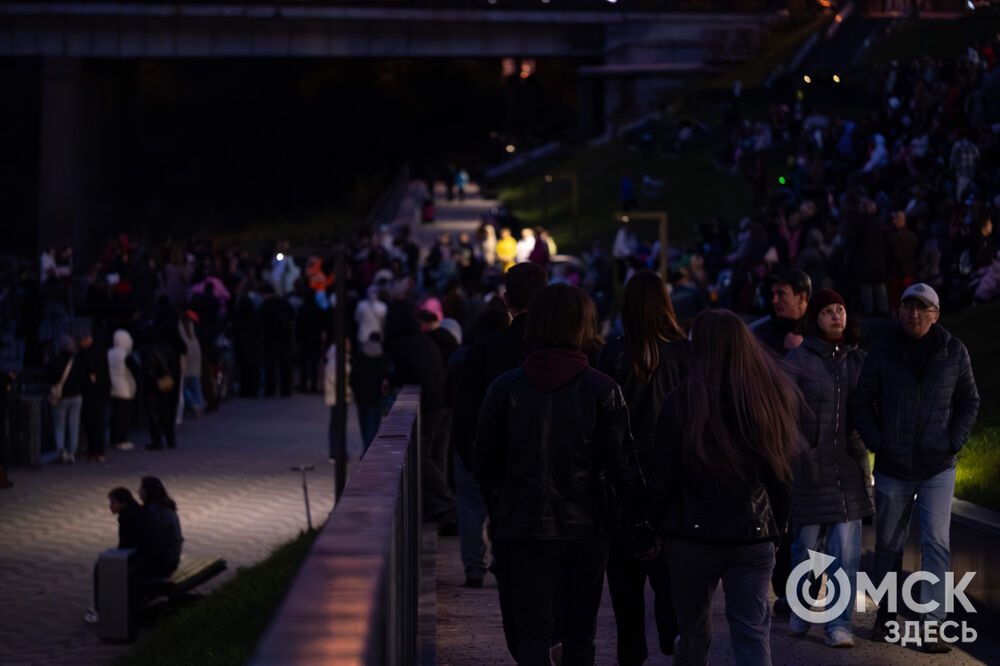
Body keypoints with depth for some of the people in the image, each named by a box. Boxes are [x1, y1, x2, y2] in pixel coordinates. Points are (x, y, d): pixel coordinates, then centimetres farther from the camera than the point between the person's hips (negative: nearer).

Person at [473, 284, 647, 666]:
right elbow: (623, 465, -7)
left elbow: (483, 465, 3)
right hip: (586, 527, 1)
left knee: (529, 635, 0)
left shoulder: (505, 388, -4)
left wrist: (499, 509, 18)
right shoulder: (602, 390, -7)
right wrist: (641, 523, 1)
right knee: (580, 634, 15)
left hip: (523, 529, -1)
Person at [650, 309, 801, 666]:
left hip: (693, 534, -2)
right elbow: (784, 469, 5)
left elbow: (662, 476, -7)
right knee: (753, 630, 4)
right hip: (755, 535, 2)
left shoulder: (684, 400, -12)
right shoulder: (772, 396, -2)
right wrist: (777, 525, 14)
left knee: (694, 633, 14)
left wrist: (656, 520, 7)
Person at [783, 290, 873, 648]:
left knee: (846, 550, -4)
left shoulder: (857, 359, 8)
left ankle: (839, 624, 1)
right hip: (809, 466, -2)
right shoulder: (797, 360, -4)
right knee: (807, 544, 6)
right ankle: (801, 610, 29)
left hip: (850, 466, 3)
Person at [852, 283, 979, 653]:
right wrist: (876, 444, -7)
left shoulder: (954, 351, -1)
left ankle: (933, 625, -5)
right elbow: (862, 402, 3)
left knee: (936, 543, -8)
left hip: (938, 469, -1)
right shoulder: (883, 351, -2)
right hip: (892, 468, 1)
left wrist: (953, 443, -3)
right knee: (888, 543, 11)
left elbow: (969, 401, 8)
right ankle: (885, 615, 27)